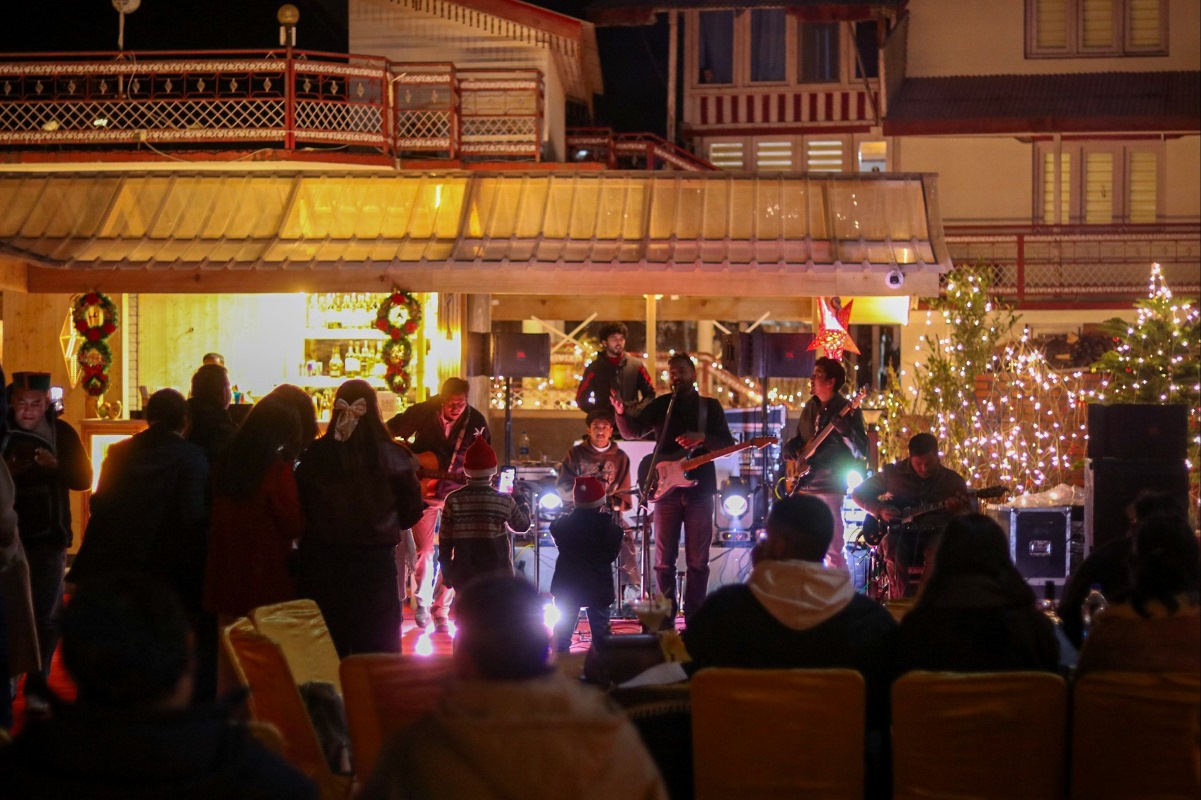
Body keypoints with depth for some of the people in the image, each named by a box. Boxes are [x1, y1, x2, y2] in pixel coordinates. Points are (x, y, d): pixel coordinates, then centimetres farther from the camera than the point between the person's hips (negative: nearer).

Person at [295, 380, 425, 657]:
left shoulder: (314, 455, -7)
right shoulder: (391, 457, -11)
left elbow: (299, 510, 2)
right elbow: (412, 512, -3)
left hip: (322, 561, 2)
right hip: (374, 560, -2)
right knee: (377, 648, 9)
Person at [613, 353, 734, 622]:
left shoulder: (710, 406, 6)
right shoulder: (661, 405, 7)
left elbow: (728, 444, -1)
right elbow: (632, 431, -4)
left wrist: (701, 438, -19)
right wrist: (621, 412, -24)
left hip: (700, 489, -1)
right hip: (666, 488, 1)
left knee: (698, 560, 2)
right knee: (664, 559, 2)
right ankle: (666, 617, 10)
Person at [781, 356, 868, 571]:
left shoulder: (848, 411, -7)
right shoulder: (811, 407, 14)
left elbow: (861, 453, -12)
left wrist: (846, 432, -30)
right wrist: (789, 448, 5)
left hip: (829, 488, -7)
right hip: (803, 486, 7)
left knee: (833, 549, -10)